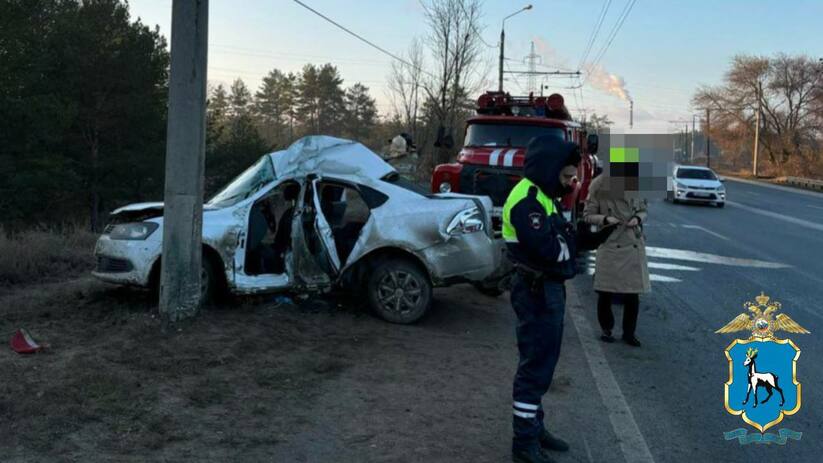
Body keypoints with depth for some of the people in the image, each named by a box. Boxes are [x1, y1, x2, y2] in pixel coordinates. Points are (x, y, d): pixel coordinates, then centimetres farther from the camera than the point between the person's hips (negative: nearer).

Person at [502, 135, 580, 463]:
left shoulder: (544, 196, 14)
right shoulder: (527, 200, -20)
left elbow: (561, 242, 13)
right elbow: (548, 250, -27)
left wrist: (566, 235, -7)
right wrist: (566, 237, -8)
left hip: (549, 289, 10)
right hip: (537, 292, -10)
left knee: (542, 364, 18)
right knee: (535, 366, -3)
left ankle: (534, 427, 32)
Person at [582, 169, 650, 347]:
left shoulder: (636, 185, 4)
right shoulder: (600, 186, -4)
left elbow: (643, 211, 15)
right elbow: (587, 215, -1)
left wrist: (638, 218, -6)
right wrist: (605, 219, -17)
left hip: (634, 246, 3)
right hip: (610, 246, -2)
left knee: (633, 292, 5)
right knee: (606, 292, 4)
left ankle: (629, 332, 21)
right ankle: (606, 328, 25)